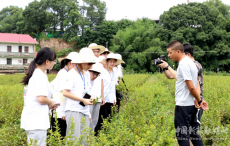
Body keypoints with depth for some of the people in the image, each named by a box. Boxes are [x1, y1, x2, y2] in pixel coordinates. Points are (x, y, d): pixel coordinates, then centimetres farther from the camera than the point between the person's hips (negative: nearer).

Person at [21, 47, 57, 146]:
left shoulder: (35, 73, 15)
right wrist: (51, 103, -3)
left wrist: (49, 104, 14)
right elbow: (41, 98, -22)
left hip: (31, 119, 10)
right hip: (37, 122, -10)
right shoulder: (41, 76, -15)